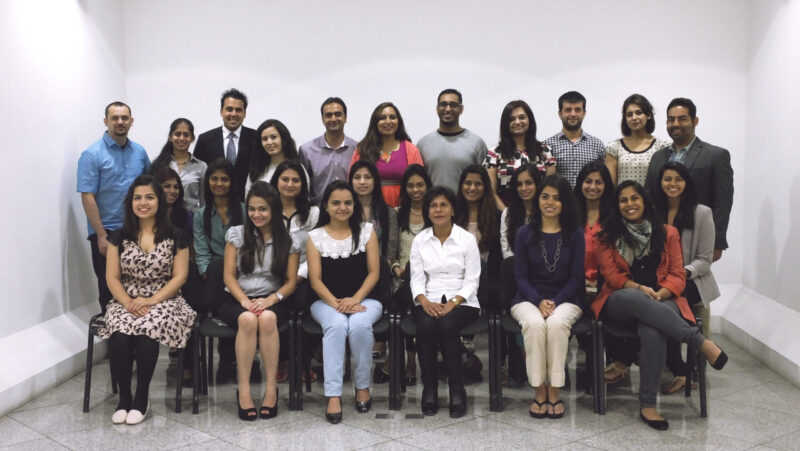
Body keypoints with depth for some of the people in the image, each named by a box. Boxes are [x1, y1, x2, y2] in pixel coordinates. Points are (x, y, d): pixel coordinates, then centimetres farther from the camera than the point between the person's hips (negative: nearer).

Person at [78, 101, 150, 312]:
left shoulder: (139, 152, 6)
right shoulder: (92, 155, -8)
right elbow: (87, 198, -12)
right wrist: (101, 236, -16)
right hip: (107, 233, -4)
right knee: (109, 288, 7)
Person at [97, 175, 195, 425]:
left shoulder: (175, 238, 4)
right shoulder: (120, 237, 9)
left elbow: (179, 276, 0)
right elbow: (112, 277, 5)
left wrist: (151, 300, -13)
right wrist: (129, 303, -12)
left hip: (163, 301, -2)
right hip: (125, 301, 2)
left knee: (147, 330, -34)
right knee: (119, 336, -31)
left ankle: (142, 398, -16)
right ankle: (124, 398, -13)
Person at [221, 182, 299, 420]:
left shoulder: (287, 241, 7)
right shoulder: (237, 234, 7)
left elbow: (291, 281, 4)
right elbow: (229, 276, 2)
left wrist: (272, 299, -15)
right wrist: (245, 301, -14)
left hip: (270, 300, 0)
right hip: (236, 299, 0)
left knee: (267, 318, -36)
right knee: (247, 319, -35)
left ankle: (271, 388, -30)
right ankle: (243, 390, -30)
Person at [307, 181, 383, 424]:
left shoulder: (366, 231, 8)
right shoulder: (316, 237, 6)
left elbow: (374, 272, 2)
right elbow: (315, 279, -1)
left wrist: (355, 299, -14)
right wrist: (336, 303, -17)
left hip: (364, 299, 0)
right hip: (327, 301, 0)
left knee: (360, 325, -33)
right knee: (336, 325, -34)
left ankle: (362, 386, -13)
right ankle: (333, 395, -34)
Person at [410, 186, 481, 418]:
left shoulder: (467, 239, 3)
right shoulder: (419, 240, 9)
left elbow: (471, 281, -2)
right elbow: (416, 279, 3)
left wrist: (452, 303, -17)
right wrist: (425, 302, -16)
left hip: (462, 302, -1)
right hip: (429, 302, 2)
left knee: (447, 326, -33)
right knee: (426, 326, -32)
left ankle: (457, 389, -20)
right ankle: (429, 388, -17)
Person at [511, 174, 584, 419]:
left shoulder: (574, 234, 7)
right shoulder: (525, 233, 7)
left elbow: (576, 276, 3)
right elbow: (521, 276, 3)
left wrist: (555, 302, -12)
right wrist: (539, 301, -14)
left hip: (565, 300, 0)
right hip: (529, 299, 0)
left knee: (556, 323, -34)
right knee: (534, 324, -33)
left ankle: (554, 390, -22)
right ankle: (539, 390, -21)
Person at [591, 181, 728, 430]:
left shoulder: (667, 233, 15)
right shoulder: (607, 236, 13)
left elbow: (677, 275, 7)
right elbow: (611, 274, 3)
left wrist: (659, 294, -14)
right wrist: (639, 289, -16)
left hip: (660, 300, 0)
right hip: (621, 302, 0)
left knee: (652, 330, -38)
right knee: (633, 297, -41)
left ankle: (648, 404, -33)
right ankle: (701, 342, -40)